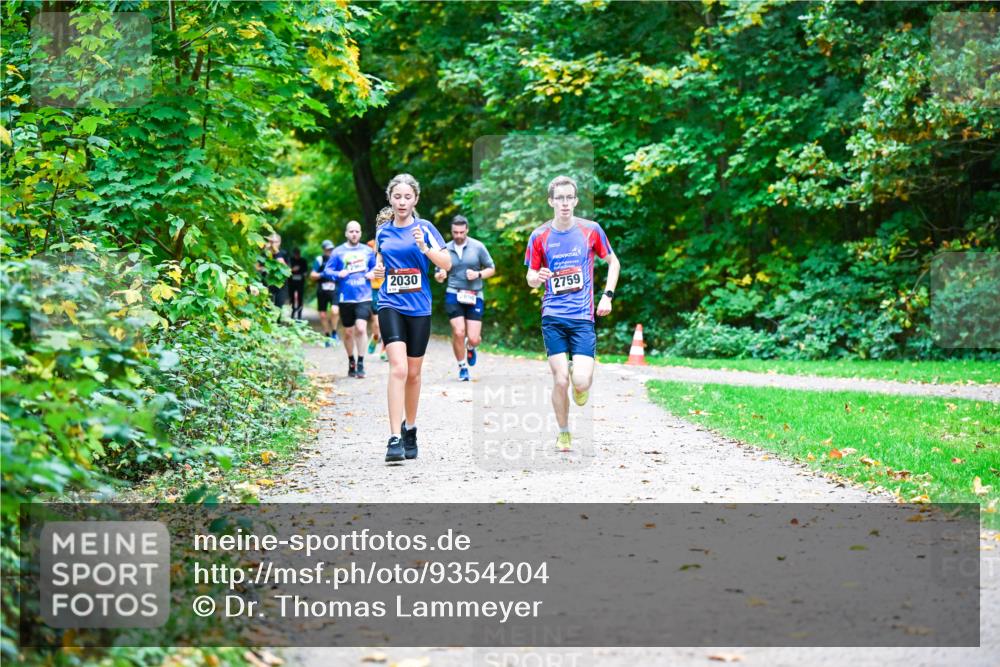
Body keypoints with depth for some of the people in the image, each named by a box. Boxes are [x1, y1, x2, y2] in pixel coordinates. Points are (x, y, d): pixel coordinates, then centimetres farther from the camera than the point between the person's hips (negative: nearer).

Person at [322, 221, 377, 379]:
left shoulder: (368, 251, 8)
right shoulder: (338, 252, 2)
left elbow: (376, 267, 20)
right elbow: (327, 271, 3)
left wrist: (373, 273, -2)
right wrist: (338, 274, -16)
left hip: (364, 296, 0)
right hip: (346, 297, 0)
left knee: (361, 328, -16)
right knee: (348, 332, 9)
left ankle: (360, 364, -7)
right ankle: (351, 362, 28)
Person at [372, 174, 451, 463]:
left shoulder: (424, 228, 0)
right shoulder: (383, 232, 8)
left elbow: (447, 264, -6)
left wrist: (425, 247, -22)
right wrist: (377, 272, 2)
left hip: (419, 308, 0)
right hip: (390, 306, 0)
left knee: (413, 372, 10)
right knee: (398, 368, -16)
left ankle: (410, 429, 31)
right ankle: (395, 439, -20)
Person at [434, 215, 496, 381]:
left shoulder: (478, 247, 1)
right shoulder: (446, 249, 5)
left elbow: (491, 269, 8)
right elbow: (438, 275, 12)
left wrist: (478, 274, -11)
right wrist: (440, 276, -12)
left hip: (474, 296, 0)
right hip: (454, 294, 0)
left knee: (473, 338, -6)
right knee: (458, 332, -14)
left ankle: (470, 348, 33)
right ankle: (462, 367, 7)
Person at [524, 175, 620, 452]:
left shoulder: (591, 230, 1)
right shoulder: (539, 236, 1)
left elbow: (613, 262, 14)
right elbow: (531, 278, 9)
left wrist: (607, 295, 2)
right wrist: (536, 278, -15)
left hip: (583, 317, 0)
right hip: (552, 317, 0)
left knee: (581, 382, -13)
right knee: (560, 380, -5)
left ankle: (581, 382, 26)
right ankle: (564, 433, 18)